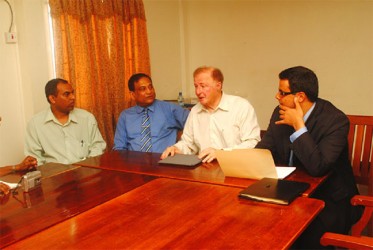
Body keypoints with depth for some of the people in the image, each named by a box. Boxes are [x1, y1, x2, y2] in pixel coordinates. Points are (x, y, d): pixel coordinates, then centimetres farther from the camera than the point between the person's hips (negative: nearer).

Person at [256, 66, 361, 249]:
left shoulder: (335, 120, -18)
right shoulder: (280, 112, -1)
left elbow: (318, 168, -27)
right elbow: (264, 150, 3)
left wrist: (299, 126, -27)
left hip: (328, 200, -5)